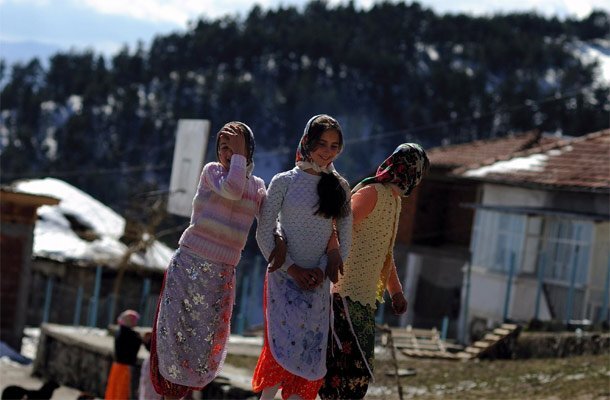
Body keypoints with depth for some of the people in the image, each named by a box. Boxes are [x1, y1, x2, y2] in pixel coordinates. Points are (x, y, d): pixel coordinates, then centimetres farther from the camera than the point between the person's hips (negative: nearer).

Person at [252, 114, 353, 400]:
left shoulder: (339, 187, 8)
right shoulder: (284, 182, -1)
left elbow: (345, 237, 9)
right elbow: (264, 233, -3)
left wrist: (324, 269, -6)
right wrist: (293, 269, -11)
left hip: (318, 281, 4)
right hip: (284, 277, -4)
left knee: (311, 355, -1)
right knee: (288, 343, -17)